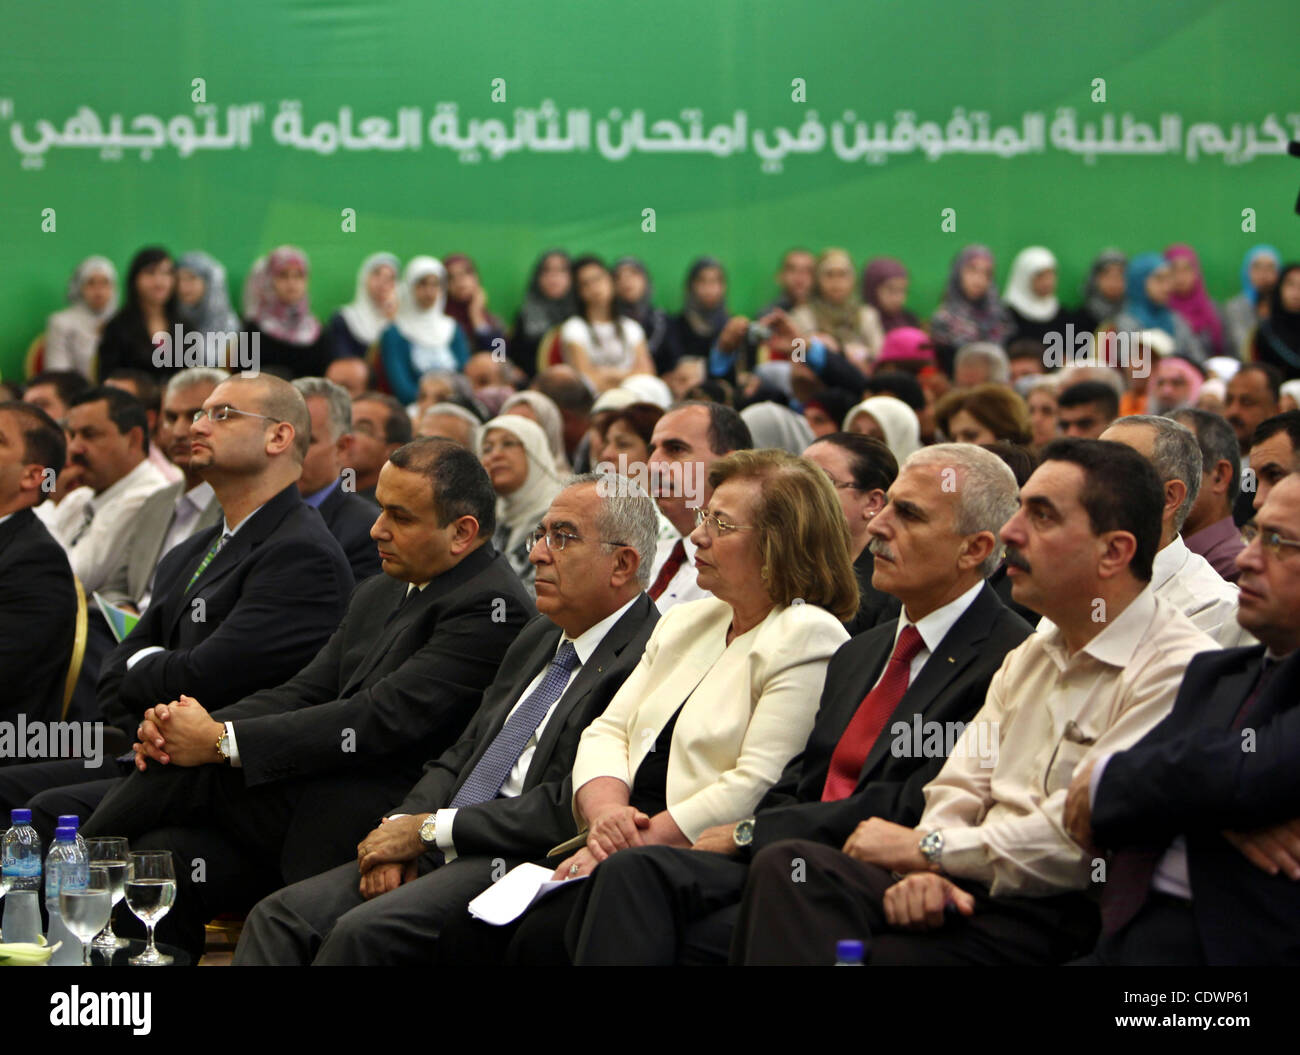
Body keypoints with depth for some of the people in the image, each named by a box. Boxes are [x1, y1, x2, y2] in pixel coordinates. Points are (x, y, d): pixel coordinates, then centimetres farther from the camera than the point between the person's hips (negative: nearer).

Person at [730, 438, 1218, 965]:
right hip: (969, 888, 8)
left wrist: (927, 847, -8)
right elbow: (960, 789, 14)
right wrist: (924, 872, -9)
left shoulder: (1178, 669, -10)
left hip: (1063, 919, -8)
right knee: (786, 866, -19)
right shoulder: (1030, 657, 20)